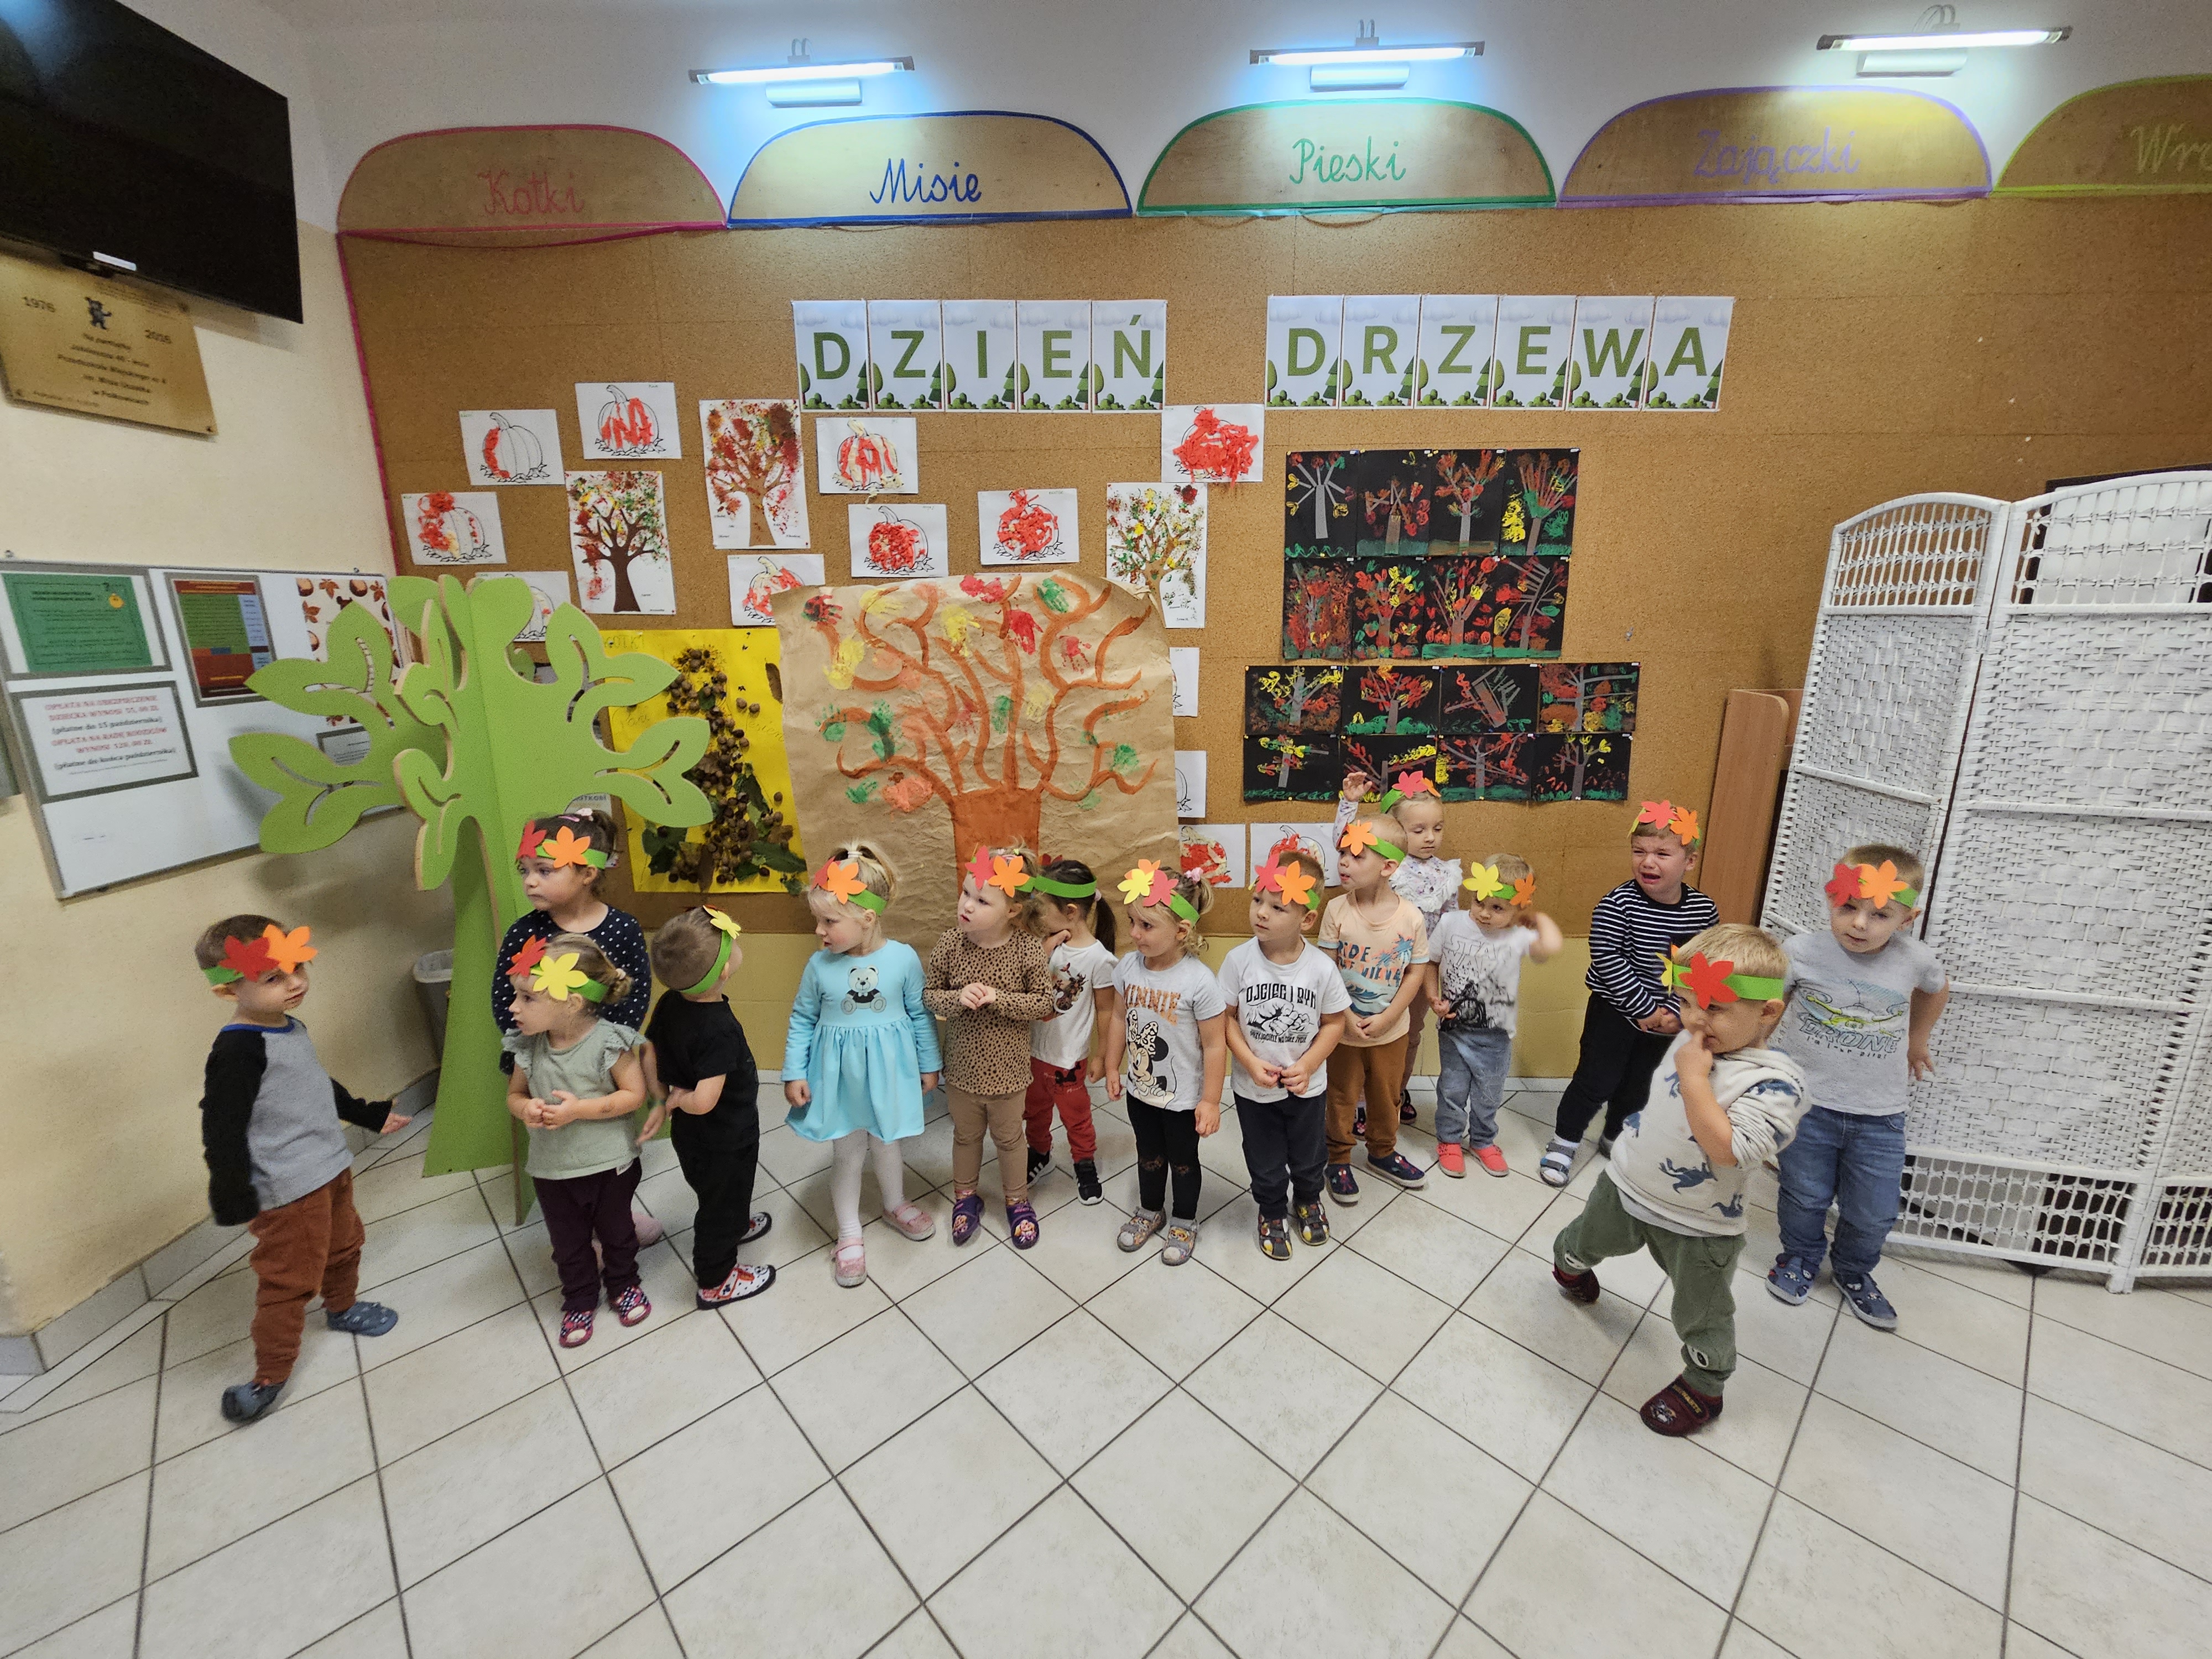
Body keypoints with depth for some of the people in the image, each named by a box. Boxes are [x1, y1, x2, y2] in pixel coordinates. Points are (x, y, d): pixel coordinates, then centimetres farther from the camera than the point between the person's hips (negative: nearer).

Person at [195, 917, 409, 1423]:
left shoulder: (291, 1029, 5)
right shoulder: (238, 1049, -23)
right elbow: (222, 1127, -23)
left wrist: (369, 1115, 29)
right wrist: (232, 1193, -24)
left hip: (330, 1168, 9)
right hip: (287, 1190, -9)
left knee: (344, 1244, 26)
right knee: (289, 1280, 2)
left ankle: (342, 1308, 50)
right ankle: (270, 1377, 19)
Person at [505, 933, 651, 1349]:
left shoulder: (608, 1042, -24)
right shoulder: (528, 1047, -10)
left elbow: (634, 1094, -19)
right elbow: (515, 1094, 4)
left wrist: (580, 1109, -28)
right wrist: (526, 1109, -19)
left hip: (609, 1164, -4)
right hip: (552, 1169, 4)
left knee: (616, 1232, 20)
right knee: (568, 1243, 22)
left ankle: (623, 1284, 46)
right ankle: (579, 1300, 46)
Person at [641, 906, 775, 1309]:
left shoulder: (670, 1003, -14)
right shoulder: (720, 1031, -37)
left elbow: (650, 1053, -1)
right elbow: (703, 1102, -38)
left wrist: (661, 1101, 6)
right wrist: (677, 1100, -18)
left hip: (690, 1134, 8)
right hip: (725, 1140, -7)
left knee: (718, 1192, 33)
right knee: (722, 1201, 17)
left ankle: (735, 1225, 60)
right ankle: (715, 1282, 38)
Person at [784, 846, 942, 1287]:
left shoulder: (903, 958, -16)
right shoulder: (820, 965, -13)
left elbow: (921, 1015, -4)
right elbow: (802, 1020, -1)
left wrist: (929, 1065, 2)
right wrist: (794, 1073, -2)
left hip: (888, 1071, 0)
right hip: (838, 1075, 0)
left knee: (885, 1145, 20)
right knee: (846, 1154, 15)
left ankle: (895, 1205, 49)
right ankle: (849, 1235, 36)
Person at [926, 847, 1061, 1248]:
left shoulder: (1029, 949, -22)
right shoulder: (950, 943, -16)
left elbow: (1045, 1003, -16)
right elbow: (929, 995, -6)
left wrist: (999, 998, -29)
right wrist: (958, 998, -26)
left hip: (1007, 1069, -1)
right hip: (962, 1067, 2)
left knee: (1009, 1137, 21)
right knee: (966, 1135, 24)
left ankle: (1018, 1200, 46)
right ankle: (965, 1196, 50)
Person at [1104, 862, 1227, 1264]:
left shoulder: (1199, 981, -28)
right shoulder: (1129, 967, -12)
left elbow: (1214, 1044, -20)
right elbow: (1119, 1018, 3)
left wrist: (1211, 1100, -14)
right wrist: (1113, 1068, 9)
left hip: (1183, 1097, -4)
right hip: (1139, 1088, 4)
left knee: (1182, 1161, 20)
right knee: (1149, 1155, 26)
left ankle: (1184, 1222, 45)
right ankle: (1150, 1211, 51)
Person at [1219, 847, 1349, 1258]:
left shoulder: (1321, 968, -19)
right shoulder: (1238, 959, -20)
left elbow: (1334, 1023, -8)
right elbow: (1227, 1017, -11)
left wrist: (1307, 1066, -17)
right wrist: (1251, 1062, -20)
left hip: (1307, 1086, 1)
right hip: (1254, 1088, 0)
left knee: (1309, 1156, 25)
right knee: (1265, 1162, 20)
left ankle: (1308, 1199, 56)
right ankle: (1272, 1212, 48)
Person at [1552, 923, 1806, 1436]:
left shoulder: (1776, 1081, -29)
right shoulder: (1692, 1040, -7)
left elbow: (1726, 1148, -39)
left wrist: (1694, 1077, -38)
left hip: (1698, 1227, -5)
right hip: (1626, 1187, 6)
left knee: (1702, 1316, 18)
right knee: (1589, 1238, 30)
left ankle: (1702, 1389, 43)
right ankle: (1569, 1259, 62)